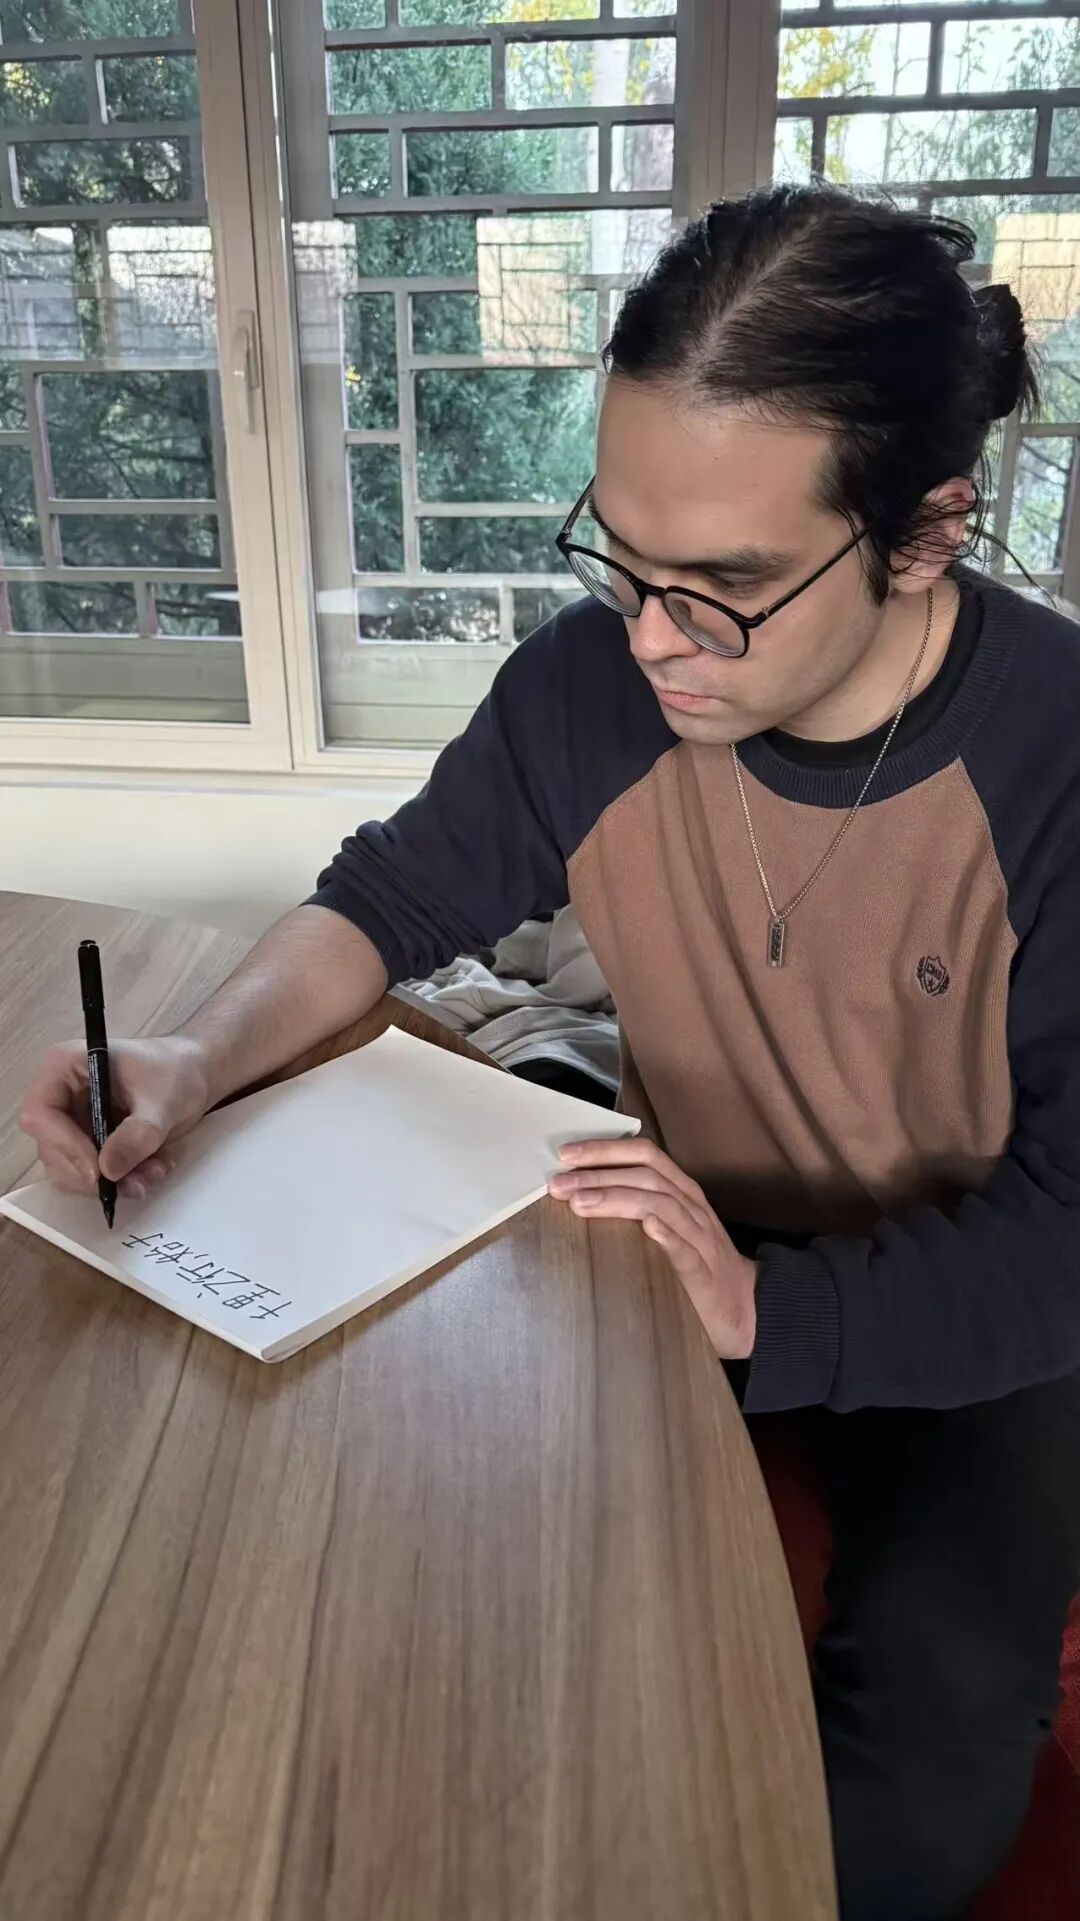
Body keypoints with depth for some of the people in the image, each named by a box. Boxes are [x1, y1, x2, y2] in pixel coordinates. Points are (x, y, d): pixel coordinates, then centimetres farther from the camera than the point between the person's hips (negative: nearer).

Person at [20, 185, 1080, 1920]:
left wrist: (770, 1311, -34)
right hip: (689, 1244, 4)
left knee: (932, 1770, -23)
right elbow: (398, 894, 0)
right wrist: (202, 1058, -18)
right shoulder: (591, 686, -15)